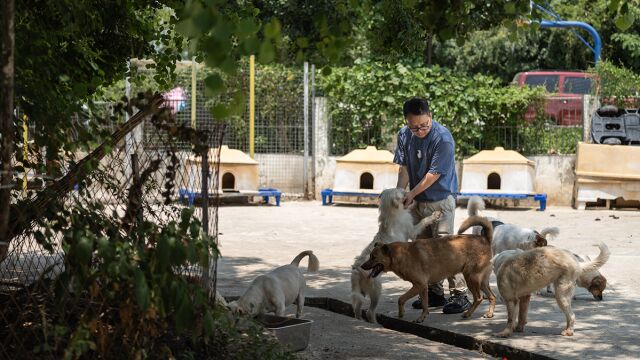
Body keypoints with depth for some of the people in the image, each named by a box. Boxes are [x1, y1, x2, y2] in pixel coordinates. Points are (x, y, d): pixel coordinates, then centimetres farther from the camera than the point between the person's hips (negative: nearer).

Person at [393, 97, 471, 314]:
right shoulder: (404, 135, -1)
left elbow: (433, 175, -18)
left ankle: (459, 295, -7)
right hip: (417, 202, 7)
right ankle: (434, 293, 22)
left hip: (440, 200, -7)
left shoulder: (443, 138, -21)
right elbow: (404, 168, 3)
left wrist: (410, 194, -12)